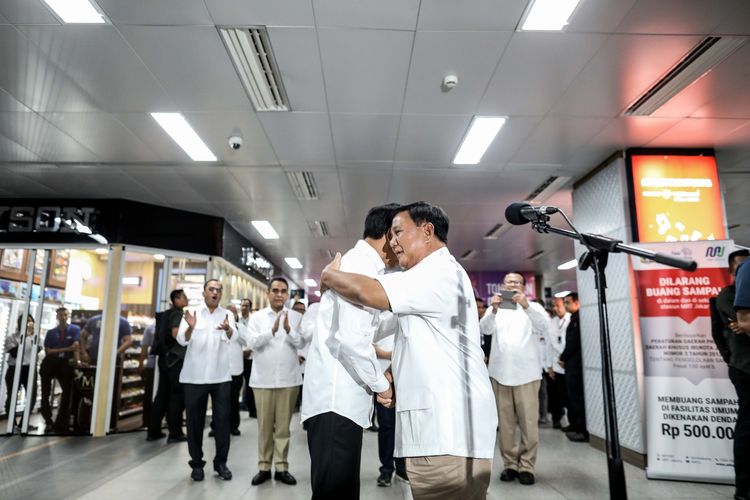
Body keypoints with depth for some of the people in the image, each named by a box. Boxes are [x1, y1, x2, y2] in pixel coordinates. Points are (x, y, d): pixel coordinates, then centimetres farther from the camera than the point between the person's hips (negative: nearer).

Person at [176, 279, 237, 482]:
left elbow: (235, 337, -14)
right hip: (194, 376, 0)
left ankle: (221, 462, 16)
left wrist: (227, 329, -38)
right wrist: (190, 328, -34)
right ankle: (196, 463, 20)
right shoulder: (192, 313, 2)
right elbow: (182, 340, -11)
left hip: (221, 376, 1)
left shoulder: (227, 314, 4)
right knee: (195, 420, 7)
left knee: (222, 419, 3)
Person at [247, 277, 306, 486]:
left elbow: (301, 343, -7)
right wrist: (272, 330, -25)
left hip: (288, 379, 0)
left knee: (283, 425, 8)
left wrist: (289, 330, -25)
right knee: (264, 425, 9)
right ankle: (264, 467, 20)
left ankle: (282, 467, 17)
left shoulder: (296, 317, 3)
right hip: (263, 379, 0)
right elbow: (252, 342, -10)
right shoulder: (257, 317, 2)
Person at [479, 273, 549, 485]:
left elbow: (543, 326, -11)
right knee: (505, 422, 5)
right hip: (500, 373, 1)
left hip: (527, 373, -1)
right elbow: (485, 329, -7)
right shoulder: (495, 308, 12)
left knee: (529, 422, -2)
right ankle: (510, 464, 15)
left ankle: (527, 466, 7)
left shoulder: (534, 307, 10)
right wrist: (493, 310, -28)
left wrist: (526, 306, -28)